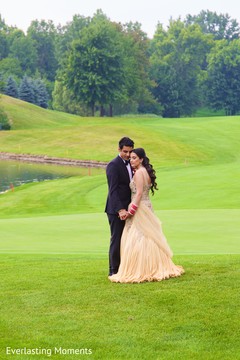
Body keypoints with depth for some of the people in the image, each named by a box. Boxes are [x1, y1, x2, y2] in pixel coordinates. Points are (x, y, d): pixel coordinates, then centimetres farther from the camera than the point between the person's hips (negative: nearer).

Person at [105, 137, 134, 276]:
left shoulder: (130, 164, 13)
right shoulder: (113, 165, -13)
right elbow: (113, 190, -20)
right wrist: (120, 210, -28)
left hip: (127, 209, 7)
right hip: (116, 210, -7)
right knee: (116, 240, -3)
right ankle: (114, 270, 5)